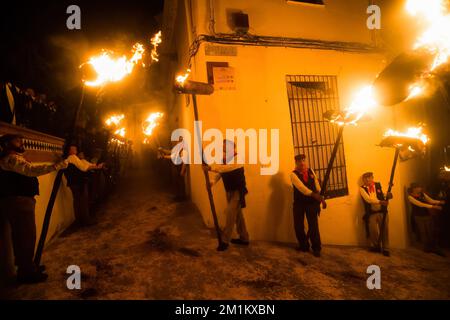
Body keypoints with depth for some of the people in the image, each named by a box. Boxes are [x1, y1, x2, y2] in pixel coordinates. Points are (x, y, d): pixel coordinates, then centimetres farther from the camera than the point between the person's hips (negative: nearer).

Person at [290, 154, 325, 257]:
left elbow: (316, 184, 9)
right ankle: (304, 246, 24)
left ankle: (316, 248, 14)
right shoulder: (294, 174, -9)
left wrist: (320, 197, 0)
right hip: (299, 203, -2)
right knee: (298, 225, 3)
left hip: (312, 202, 2)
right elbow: (301, 187, -22)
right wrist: (314, 194, -30)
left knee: (313, 225, -1)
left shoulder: (311, 171, 7)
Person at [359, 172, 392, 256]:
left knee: (384, 230, 5)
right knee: (373, 231, 3)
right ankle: (376, 246, 28)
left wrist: (388, 195, -19)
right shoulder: (362, 188, -3)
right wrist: (380, 202, -29)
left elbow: (384, 195, 5)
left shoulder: (378, 185, 5)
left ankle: (385, 249, 19)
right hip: (371, 213, -2)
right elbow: (368, 199, -16)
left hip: (382, 211, 2)